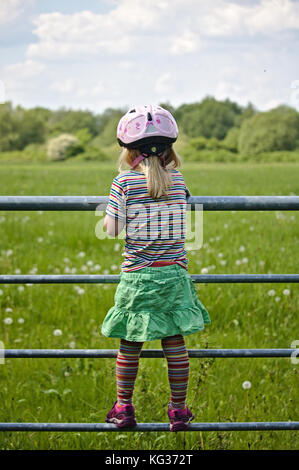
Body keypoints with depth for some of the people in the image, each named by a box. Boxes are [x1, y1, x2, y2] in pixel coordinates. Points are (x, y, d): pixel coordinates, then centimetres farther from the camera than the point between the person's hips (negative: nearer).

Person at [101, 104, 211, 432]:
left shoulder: (124, 182, -9)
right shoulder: (178, 180, 1)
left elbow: (112, 230, -6)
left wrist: (109, 214, 13)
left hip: (137, 276, -2)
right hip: (174, 273, 2)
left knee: (129, 345, 10)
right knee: (175, 343, 8)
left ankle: (123, 408, 19)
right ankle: (178, 410, 14)